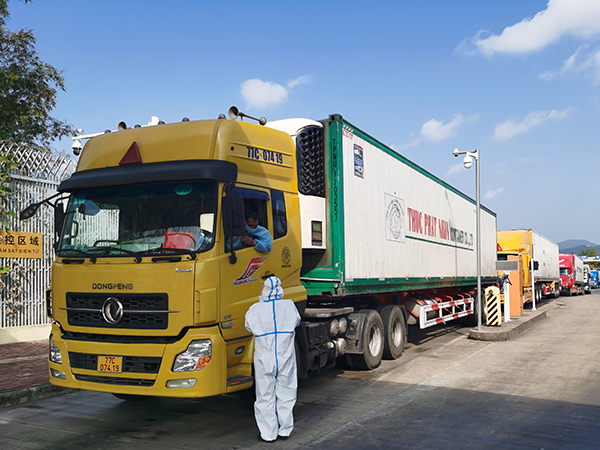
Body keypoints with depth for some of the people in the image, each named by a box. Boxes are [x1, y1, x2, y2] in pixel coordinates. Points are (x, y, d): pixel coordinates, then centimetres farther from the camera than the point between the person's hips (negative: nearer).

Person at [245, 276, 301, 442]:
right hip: (286, 359, 1)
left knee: (266, 397, 10)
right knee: (285, 395, 15)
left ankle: (269, 433, 14)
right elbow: (297, 321, 11)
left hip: (264, 360, -1)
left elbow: (249, 327, 8)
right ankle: (285, 430, 22)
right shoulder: (289, 306, -7)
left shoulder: (255, 310, -11)